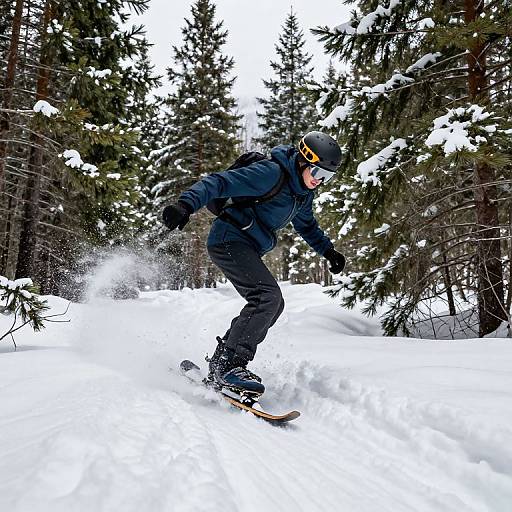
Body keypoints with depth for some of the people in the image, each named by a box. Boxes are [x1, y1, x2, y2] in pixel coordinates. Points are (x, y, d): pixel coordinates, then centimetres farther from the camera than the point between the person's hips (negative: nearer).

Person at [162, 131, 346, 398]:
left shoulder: (304, 192, 11)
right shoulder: (272, 173, -18)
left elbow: (306, 225, 31)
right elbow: (220, 182, -25)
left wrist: (328, 250, 23)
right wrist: (186, 204, -38)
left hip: (247, 249, 10)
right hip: (230, 240, -10)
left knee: (273, 305, 8)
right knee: (268, 296, -24)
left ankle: (220, 362, 12)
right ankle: (230, 366, -24)